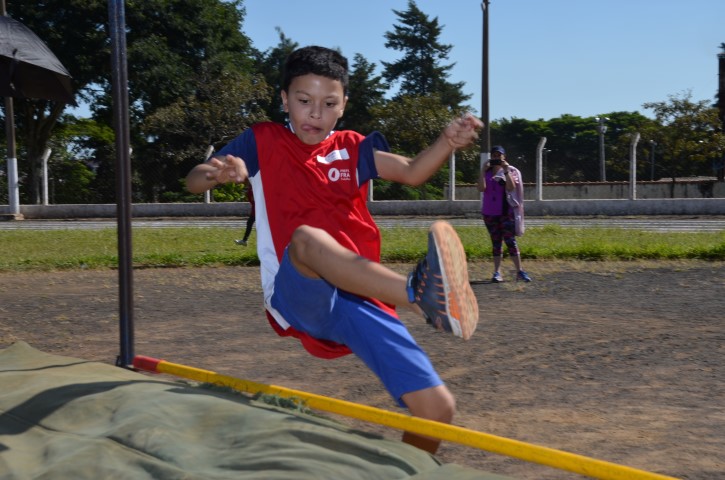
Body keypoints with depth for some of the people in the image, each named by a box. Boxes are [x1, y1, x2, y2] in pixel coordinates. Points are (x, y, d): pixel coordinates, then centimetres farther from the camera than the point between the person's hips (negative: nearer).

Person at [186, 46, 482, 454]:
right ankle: (421, 293, -54)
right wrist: (219, 173, -21)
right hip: (296, 298, -2)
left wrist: (448, 143, -22)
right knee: (306, 238, -39)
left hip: (361, 300, 3)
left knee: (438, 407, -7)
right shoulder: (263, 141, 10)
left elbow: (412, 172, -2)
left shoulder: (352, 148, 14)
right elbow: (194, 181, 2)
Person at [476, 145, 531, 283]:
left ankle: (520, 271, -2)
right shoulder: (487, 172, 8)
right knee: (496, 243, 5)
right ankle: (497, 273, 5)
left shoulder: (510, 170, 2)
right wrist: (483, 170, -12)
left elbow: (511, 188, -14)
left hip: (506, 212, -3)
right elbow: (481, 188, -8)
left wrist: (506, 170, -17)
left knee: (510, 241, -8)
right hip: (489, 213, 3)